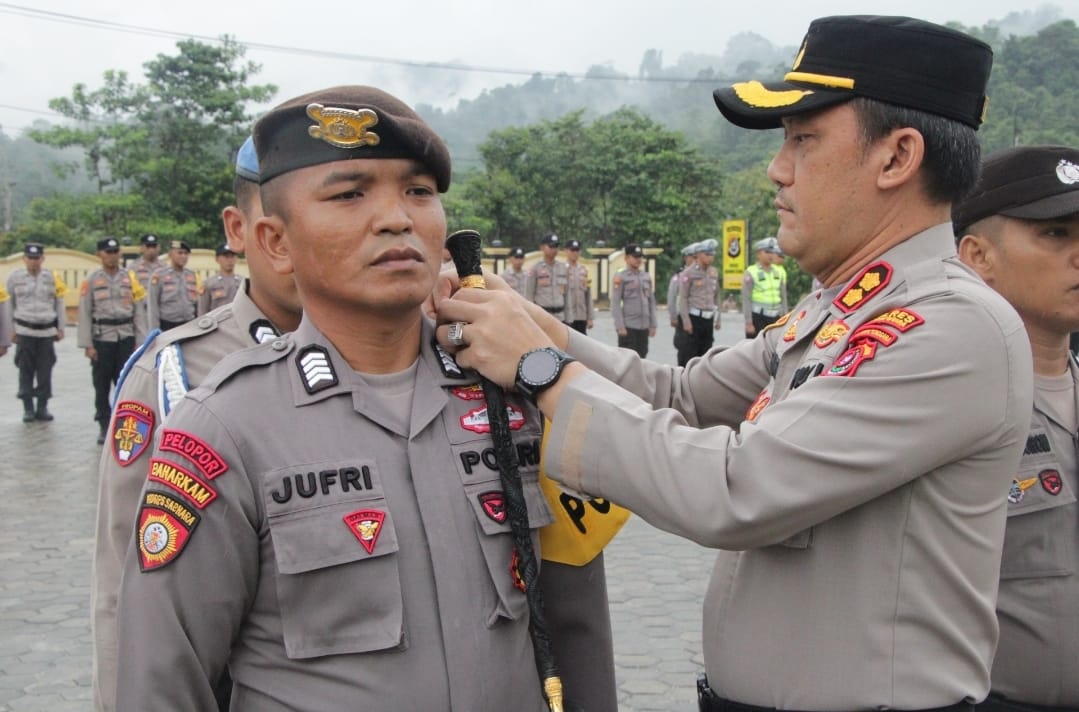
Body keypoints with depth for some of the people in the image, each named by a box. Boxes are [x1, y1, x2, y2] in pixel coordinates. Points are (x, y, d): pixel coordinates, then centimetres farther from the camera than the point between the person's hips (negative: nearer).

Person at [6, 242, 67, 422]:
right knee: (26, 371, 0)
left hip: (47, 331, 1)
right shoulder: (14, 277, 1)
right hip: (25, 331, -1)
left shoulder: (53, 278, 4)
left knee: (45, 371, 3)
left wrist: (60, 328, 9)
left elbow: (59, 304, 10)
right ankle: (28, 409, 7)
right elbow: (10, 305, 7)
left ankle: (42, 407, 12)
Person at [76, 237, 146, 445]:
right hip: (101, 338, -1)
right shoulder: (91, 280, 1)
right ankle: (104, 427, 14)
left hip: (126, 337, 1)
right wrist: (87, 344, -7)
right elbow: (84, 314, -1)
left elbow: (139, 310, 7)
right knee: (101, 386, 4)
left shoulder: (130, 278, 7)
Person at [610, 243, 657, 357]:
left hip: (644, 326, 6)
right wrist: (620, 326, -16)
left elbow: (651, 302, 16)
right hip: (628, 327, -6)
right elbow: (615, 304, -10)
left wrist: (653, 325, 11)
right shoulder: (620, 277, -5)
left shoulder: (646, 276, 13)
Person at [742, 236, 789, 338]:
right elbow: (746, 300, -8)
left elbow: (783, 297, 14)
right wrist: (748, 323, -12)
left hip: (775, 318, 5)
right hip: (757, 317, -5)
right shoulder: (751, 273, -5)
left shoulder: (779, 271, 10)